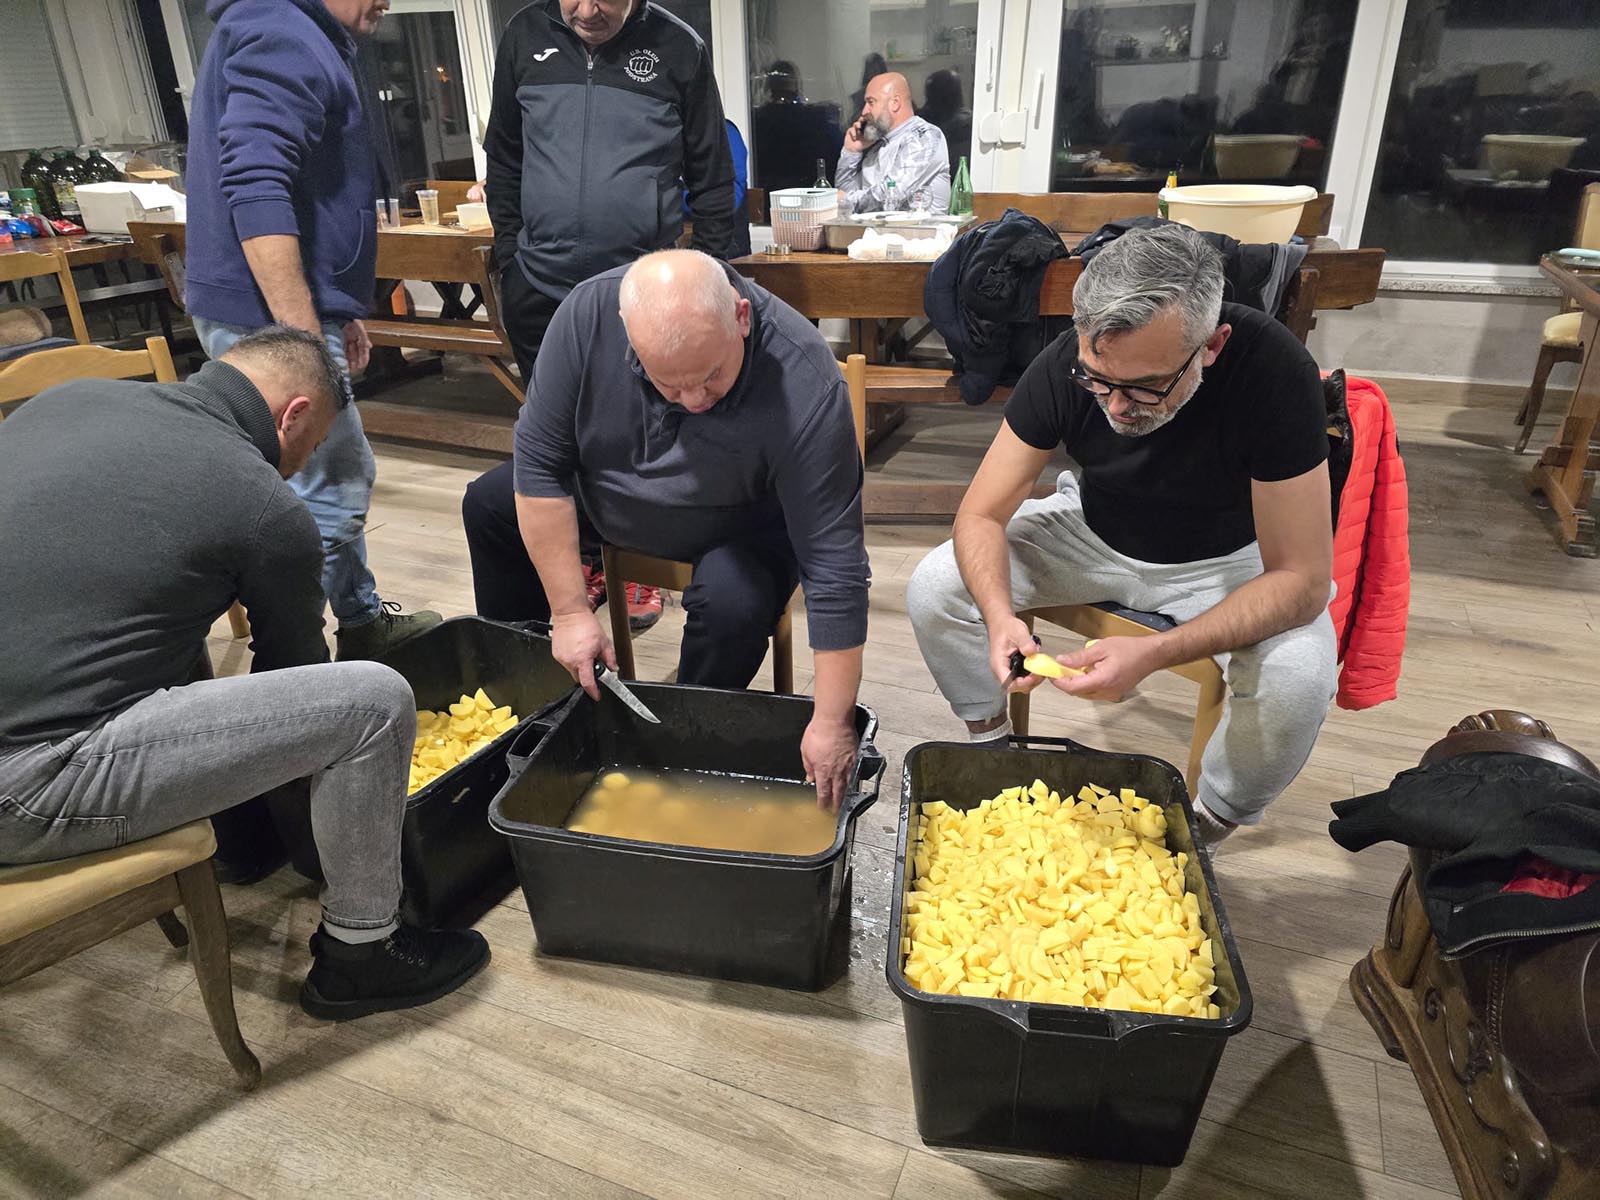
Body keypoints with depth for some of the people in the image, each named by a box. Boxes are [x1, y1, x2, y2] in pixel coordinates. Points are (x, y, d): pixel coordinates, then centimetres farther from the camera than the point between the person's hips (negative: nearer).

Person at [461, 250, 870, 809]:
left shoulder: (805, 387, -38)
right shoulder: (588, 312, -29)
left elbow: (833, 559, -35)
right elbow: (540, 459, -20)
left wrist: (831, 721, -34)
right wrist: (569, 611, -22)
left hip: (741, 528, -4)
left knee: (735, 603, -33)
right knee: (488, 504, 1)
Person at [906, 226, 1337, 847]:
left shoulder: (1275, 373, -32)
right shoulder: (1069, 363, -24)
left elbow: (1302, 581, -28)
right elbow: (981, 515, -18)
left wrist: (1154, 653, -42)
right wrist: (999, 615, -39)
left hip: (1225, 559, -2)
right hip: (1094, 529, 2)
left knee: (1298, 680, -31)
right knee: (933, 588, -17)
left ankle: (1206, 830, -1)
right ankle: (993, 749, 9)